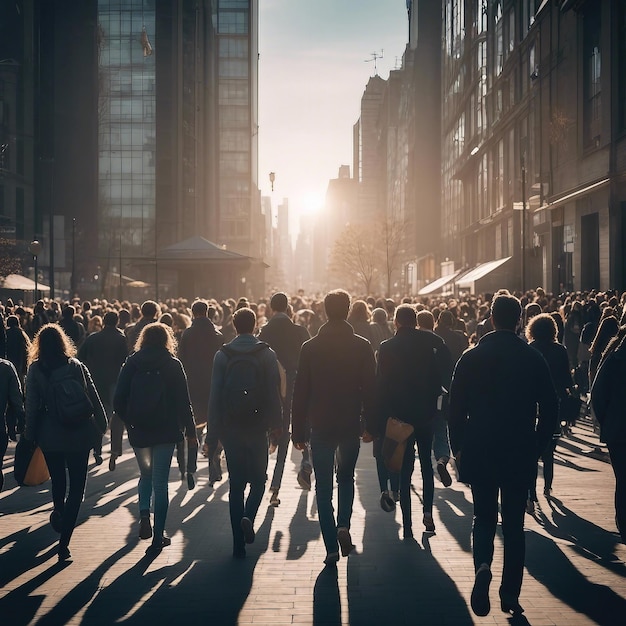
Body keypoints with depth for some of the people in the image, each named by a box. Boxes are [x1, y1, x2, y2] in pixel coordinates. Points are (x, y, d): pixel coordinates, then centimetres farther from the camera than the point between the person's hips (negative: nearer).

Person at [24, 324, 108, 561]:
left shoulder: (35, 370, -5)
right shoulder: (77, 367, -5)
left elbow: (32, 406, -6)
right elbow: (93, 399, -5)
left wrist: (30, 435, 2)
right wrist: (101, 426, 3)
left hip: (49, 436, 1)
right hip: (78, 435, 0)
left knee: (58, 481, 23)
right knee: (76, 487, 3)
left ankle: (59, 513, 42)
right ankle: (63, 541, -6)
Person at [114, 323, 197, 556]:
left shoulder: (131, 364, 0)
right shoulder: (173, 365, -4)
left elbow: (118, 401, -3)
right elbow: (183, 401, -6)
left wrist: (130, 422, 11)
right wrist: (190, 431, 2)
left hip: (139, 431, 2)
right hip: (166, 431, -1)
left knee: (146, 474, 24)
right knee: (160, 482, 4)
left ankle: (144, 513, 1)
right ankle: (158, 537, 6)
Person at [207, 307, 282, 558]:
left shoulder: (222, 355, 1)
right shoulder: (267, 354, -2)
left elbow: (215, 394, -1)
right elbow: (274, 391, -5)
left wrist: (213, 431, 3)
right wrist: (276, 424, 2)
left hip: (230, 427, 1)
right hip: (257, 426, -1)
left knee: (236, 484, 6)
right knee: (258, 479, 14)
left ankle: (239, 544, 6)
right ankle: (248, 517, -14)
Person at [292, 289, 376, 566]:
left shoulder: (310, 347, -4)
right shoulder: (362, 346, -5)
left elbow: (300, 391, -2)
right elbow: (370, 388, -4)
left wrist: (298, 430, 4)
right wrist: (371, 425, 6)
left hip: (320, 426, -1)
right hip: (351, 426, 1)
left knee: (324, 486, 6)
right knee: (346, 478, 22)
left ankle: (332, 548, 3)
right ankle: (343, 525, 1)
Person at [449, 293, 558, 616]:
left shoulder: (471, 357, -4)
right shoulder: (534, 359, -4)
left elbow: (456, 407, -3)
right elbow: (550, 407, -2)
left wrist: (458, 447, 7)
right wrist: (537, 446, 10)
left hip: (480, 452, 0)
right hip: (521, 454, 0)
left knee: (484, 517, 13)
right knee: (514, 523, 10)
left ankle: (483, 566, -15)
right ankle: (510, 594, 12)